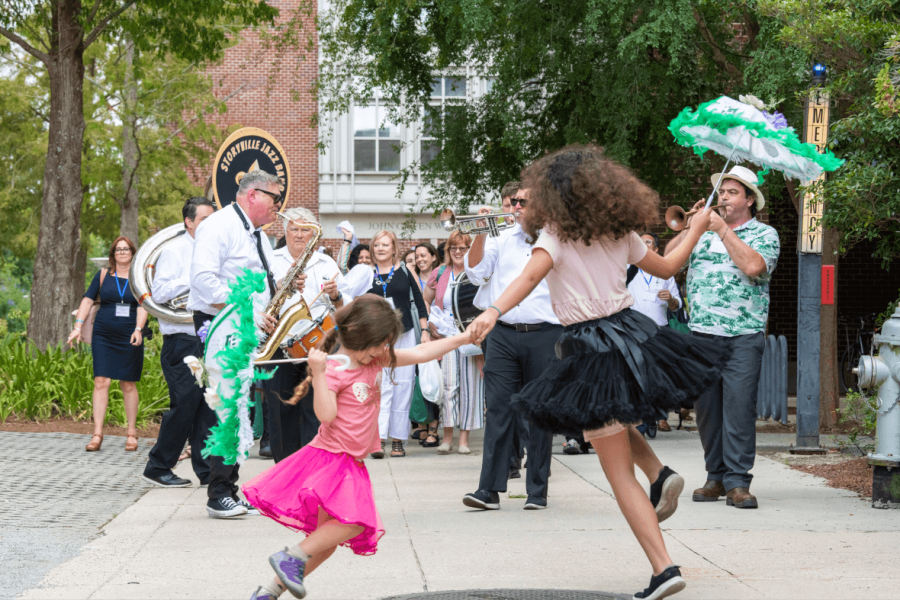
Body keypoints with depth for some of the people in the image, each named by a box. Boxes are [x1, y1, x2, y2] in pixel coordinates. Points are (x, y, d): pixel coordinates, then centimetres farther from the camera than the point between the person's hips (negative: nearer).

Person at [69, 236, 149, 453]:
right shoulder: (103, 275, 8)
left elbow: (143, 306, -3)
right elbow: (88, 300, 6)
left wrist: (138, 329, -18)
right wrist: (78, 326, -3)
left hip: (129, 338, -1)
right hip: (103, 336, 1)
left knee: (128, 385, 4)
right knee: (101, 381, -7)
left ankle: (132, 433, 13)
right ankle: (97, 434, -7)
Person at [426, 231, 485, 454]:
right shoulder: (439, 274, 9)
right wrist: (430, 321, 7)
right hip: (446, 336, 1)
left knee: (469, 385, -1)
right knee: (448, 385, -5)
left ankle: (464, 438, 4)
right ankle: (447, 437, -2)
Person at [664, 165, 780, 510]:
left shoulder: (765, 234, 5)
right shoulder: (703, 231, 17)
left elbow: (754, 266, -15)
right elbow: (669, 258, 8)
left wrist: (723, 230, -9)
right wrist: (691, 226, -2)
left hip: (743, 337, -4)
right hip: (701, 334, 4)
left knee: (739, 407, -10)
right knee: (706, 407, 5)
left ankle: (737, 482, -8)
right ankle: (716, 478, 14)